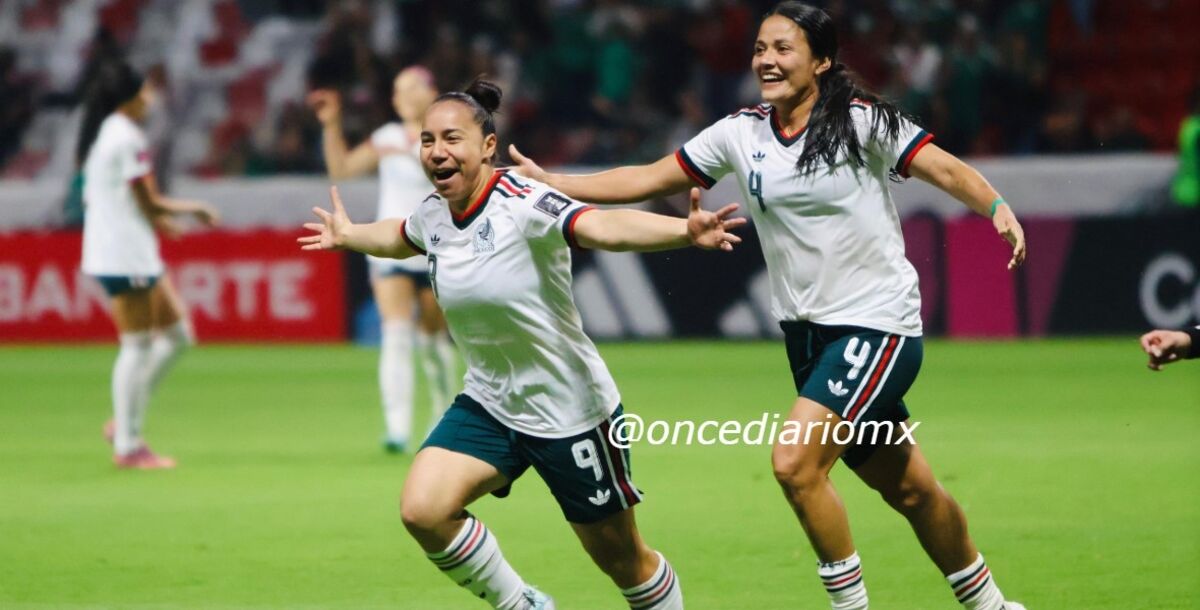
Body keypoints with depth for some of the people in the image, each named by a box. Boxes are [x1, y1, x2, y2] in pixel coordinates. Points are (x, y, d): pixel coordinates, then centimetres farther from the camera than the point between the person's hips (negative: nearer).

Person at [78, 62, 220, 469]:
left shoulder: (102, 134, 14)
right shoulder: (127, 138, -16)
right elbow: (149, 203, -16)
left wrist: (154, 218, 20)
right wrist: (194, 209, -2)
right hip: (126, 256, -10)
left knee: (177, 334, 13)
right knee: (137, 346, -5)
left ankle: (124, 422, 15)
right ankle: (127, 445, -1)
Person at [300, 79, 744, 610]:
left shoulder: (524, 204, -24)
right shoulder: (433, 212, -2)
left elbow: (603, 226, -43)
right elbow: (401, 236, 25)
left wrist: (685, 230, -61)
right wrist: (347, 236, 43)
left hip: (572, 413, -6)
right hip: (489, 405, 6)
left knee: (622, 560, 5)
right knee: (422, 511, -15)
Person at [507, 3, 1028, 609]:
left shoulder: (862, 120, -9)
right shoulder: (741, 133, 5)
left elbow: (946, 169, -13)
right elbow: (647, 179, 10)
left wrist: (997, 209, -31)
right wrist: (547, 183, 5)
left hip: (878, 325, -5)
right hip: (808, 332, 5)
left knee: (794, 461, -21)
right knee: (909, 491, 12)